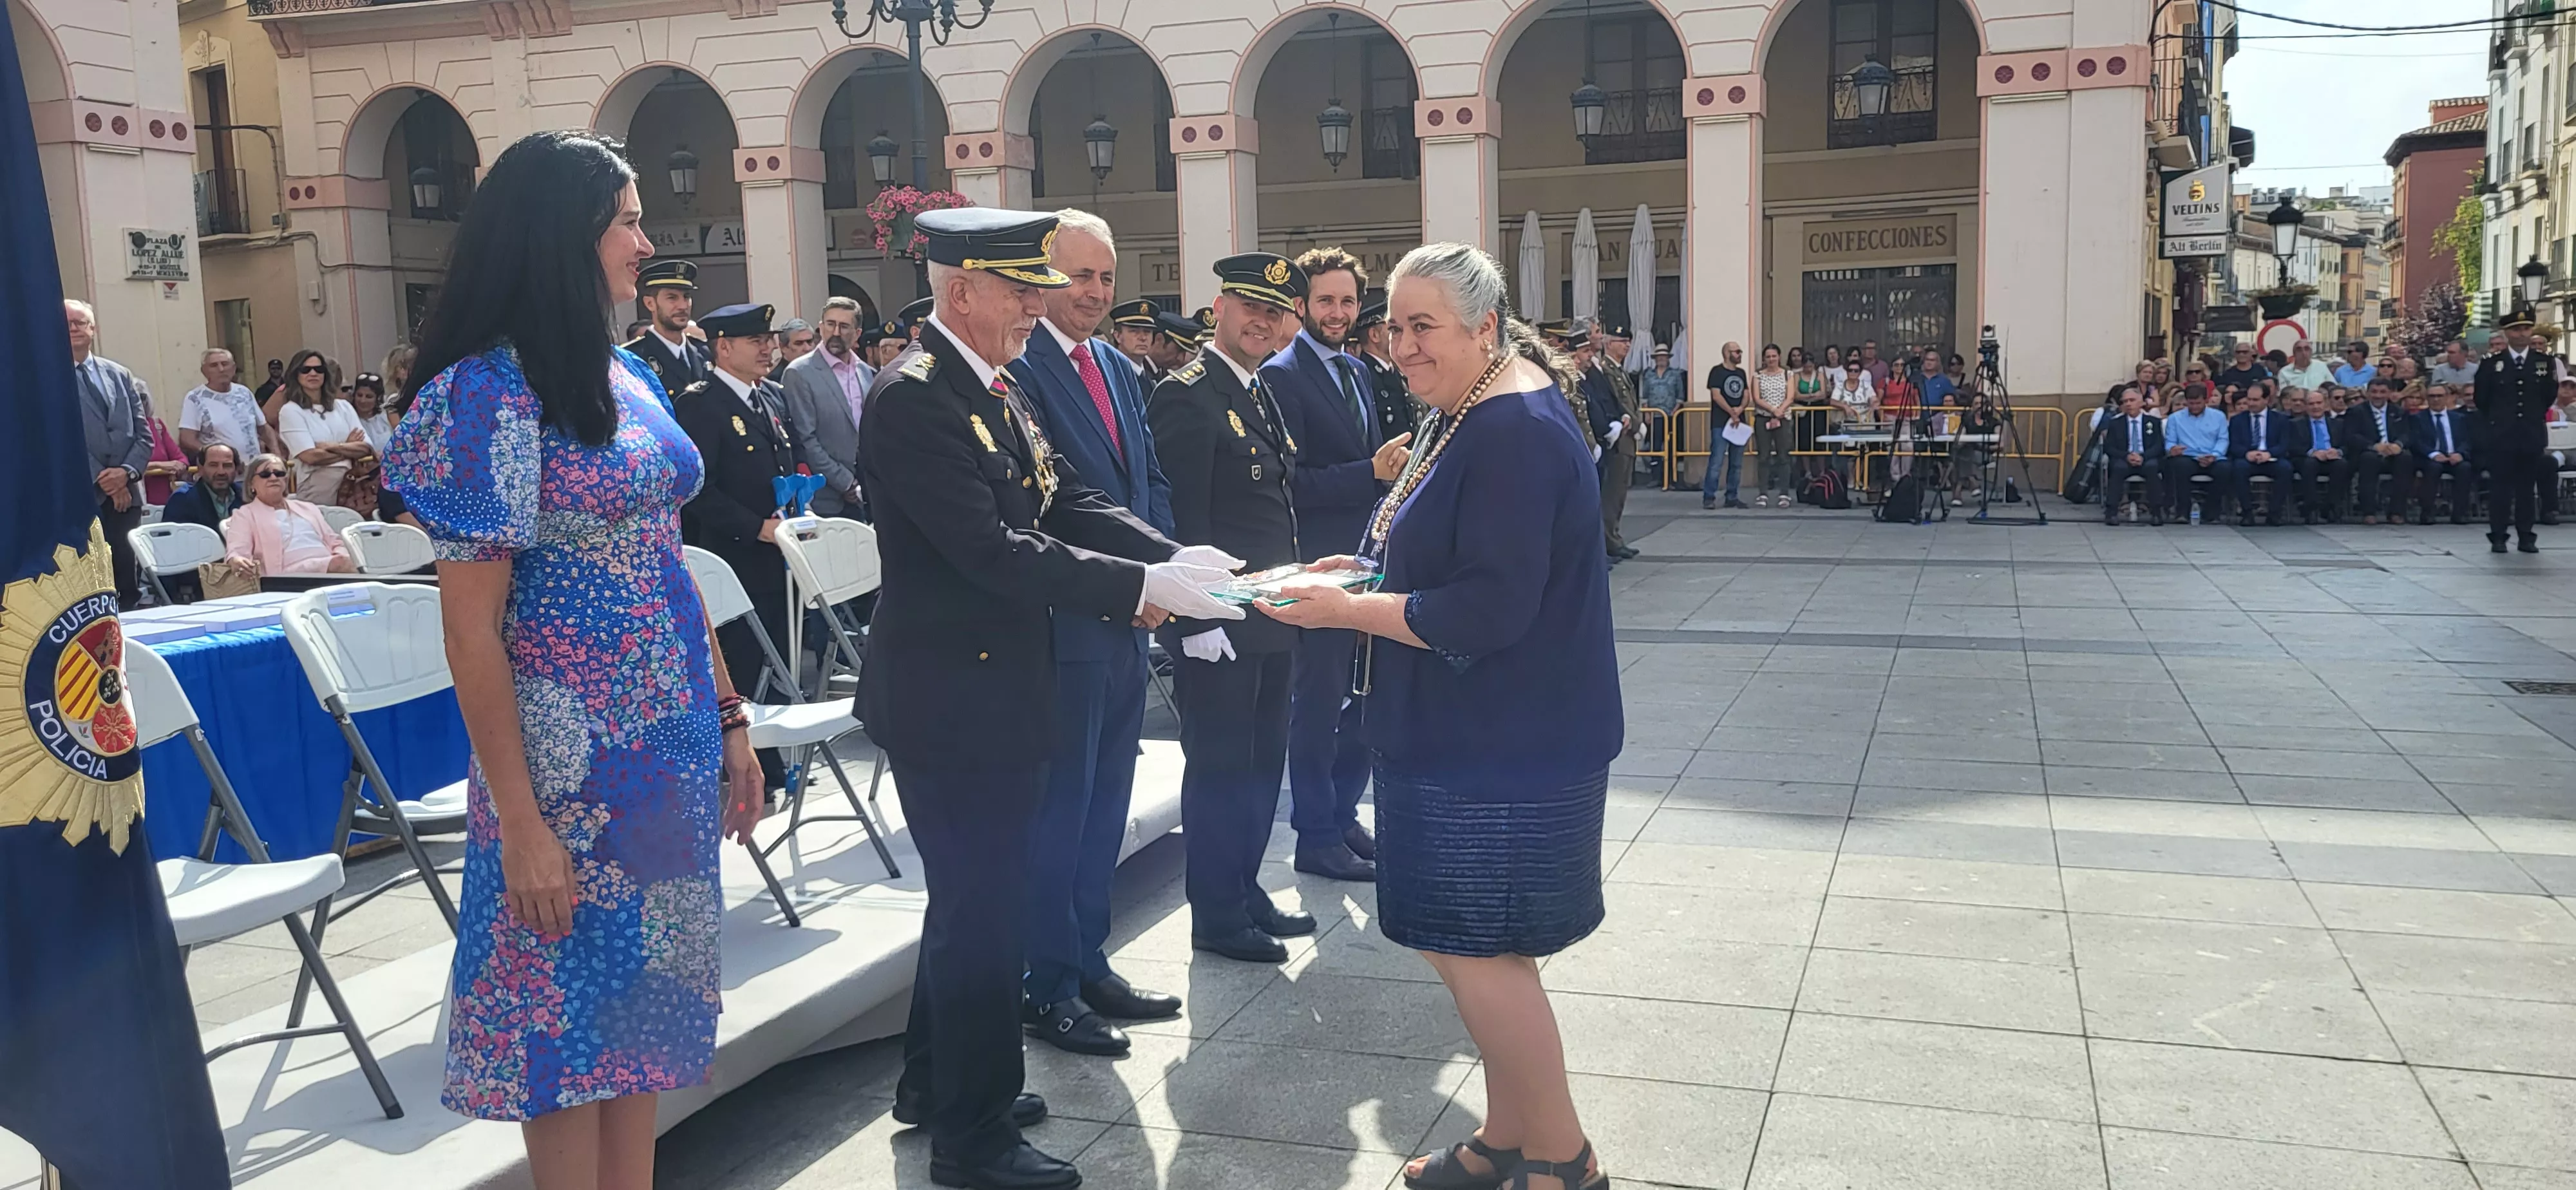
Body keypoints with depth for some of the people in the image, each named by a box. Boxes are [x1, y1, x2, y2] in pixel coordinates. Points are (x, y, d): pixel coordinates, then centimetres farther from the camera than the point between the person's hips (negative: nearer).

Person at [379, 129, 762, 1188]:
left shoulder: (629, 378, 8)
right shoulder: (489, 393, -14)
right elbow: (472, 628, -15)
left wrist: (728, 720, 12)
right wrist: (520, 824, -17)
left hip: (667, 744, 7)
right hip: (568, 755, -7)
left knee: (644, 990, 15)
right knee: (572, 999, 6)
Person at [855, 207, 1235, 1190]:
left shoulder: (995, 390, 10)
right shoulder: (913, 400, -20)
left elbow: (1069, 503, 7)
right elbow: (995, 550, -27)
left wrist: (1175, 558, -8)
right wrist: (1142, 585, -28)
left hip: (1000, 691, 10)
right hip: (948, 696, -10)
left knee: (972, 900, 21)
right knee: (984, 912, 0)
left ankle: (936, 1084, 39)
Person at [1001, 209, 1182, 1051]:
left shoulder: (1119, 368, 14)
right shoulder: (1017, 367, -13)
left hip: (1126, 624, 9)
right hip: (1063, 627, -8)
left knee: (1104, 801, 17)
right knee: (1058, 807, 2)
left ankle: (1089, 964, 31)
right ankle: (1049, 992, 14)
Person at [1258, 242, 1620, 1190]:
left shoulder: (1517, 431, -21)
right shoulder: (1464, 416, 11)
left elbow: (1487, 609, -26)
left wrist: (1346, 611, -19)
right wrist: (1372, 573, 6)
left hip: (1503, 750, -10)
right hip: (1471, 733, 10)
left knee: (1472, 948, -2)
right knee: (1483, 948, 17)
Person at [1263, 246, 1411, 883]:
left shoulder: (1357, 372, 15)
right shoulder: (1281, 376, -12)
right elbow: (1291, 481, -19)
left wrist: (1391, 465, 3)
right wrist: (1372, 471, -24)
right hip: (1318, 562, -8)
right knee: (1318, 704, 2)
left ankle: (1342, 814, 29)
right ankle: (1317, 838, 14)